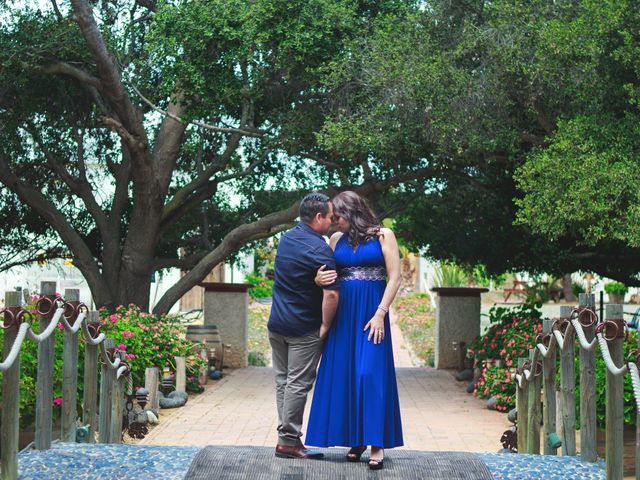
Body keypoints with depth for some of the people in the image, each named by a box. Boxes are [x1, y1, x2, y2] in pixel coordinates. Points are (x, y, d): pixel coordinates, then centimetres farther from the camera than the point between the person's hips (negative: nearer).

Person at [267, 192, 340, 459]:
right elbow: (331, 293, -24)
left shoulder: (287, 238, 7)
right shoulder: (320, 250, -18)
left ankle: (286, 434, 16)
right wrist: (325, 326, -12)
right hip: (304, 329, -8)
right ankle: (288, 441, 1)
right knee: (298, 384, -2)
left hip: (277, 324, 8)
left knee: (283, 381, 11)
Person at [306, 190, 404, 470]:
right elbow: (326, 275, 15)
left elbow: (394, 277, -4)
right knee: (343, 375, 2)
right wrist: (318, 280, -10)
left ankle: (377, 443, -7)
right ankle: (355, 439, 9)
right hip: (342, 314, 4)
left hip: (371, 313, -4)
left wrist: (380, 314, -12)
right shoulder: (337, 240, 12)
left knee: (371, 374, -10)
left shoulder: (383, 236, 0)